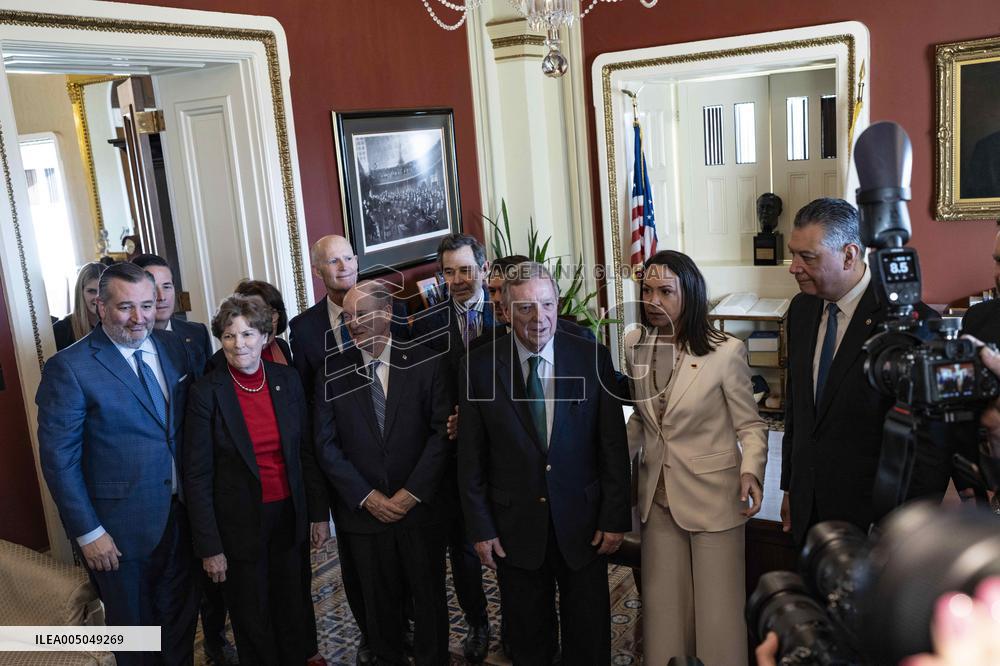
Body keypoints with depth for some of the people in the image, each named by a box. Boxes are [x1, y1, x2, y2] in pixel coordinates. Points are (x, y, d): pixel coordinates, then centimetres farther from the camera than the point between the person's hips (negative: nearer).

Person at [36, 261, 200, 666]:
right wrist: (87, 532, -14)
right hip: (121, 529, -4)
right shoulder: (69, 368, -16)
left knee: (182, 618, 22)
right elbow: (59, 459, -14)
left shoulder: (173, 348, 1)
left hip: (183, 514, 5)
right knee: (135, 631, 17)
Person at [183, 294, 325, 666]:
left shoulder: (287, 380, -3)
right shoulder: (207, 392, -13)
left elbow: (306, 451, 5)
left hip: (288, 515, 3)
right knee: (253, 616, 13)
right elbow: (197, 475, -11)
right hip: (240, 522, -3)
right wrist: (209, 547, -11)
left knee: (292, 607, 17)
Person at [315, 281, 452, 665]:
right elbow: (327, 445, -3)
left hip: (421, 508, -1)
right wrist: (367, 497, -10)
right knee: (379, 604, 14)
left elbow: (442, 432, -7)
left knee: (429, 600, 12)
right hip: (363, 513, 1)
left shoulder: (425, 364, -4)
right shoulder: (332, 373, -1)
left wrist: (412, 493, -12)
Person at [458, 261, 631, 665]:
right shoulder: (481, 366, -7)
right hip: (515, 524, 0)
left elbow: (614, 445, -3)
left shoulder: (592, 358, -6)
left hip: (581, 520, 0)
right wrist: (480, 528, -3)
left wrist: (615, 518, -4)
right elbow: (471, 457, -3)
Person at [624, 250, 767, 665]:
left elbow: (750, 426, -8)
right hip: (658, 496, 4)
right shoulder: (634, 344, 0)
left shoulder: (725, 351, -15)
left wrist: (750, 471, -25)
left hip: (712, 497, -4)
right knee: (663, 607, 15)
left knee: (717, 610, 7)